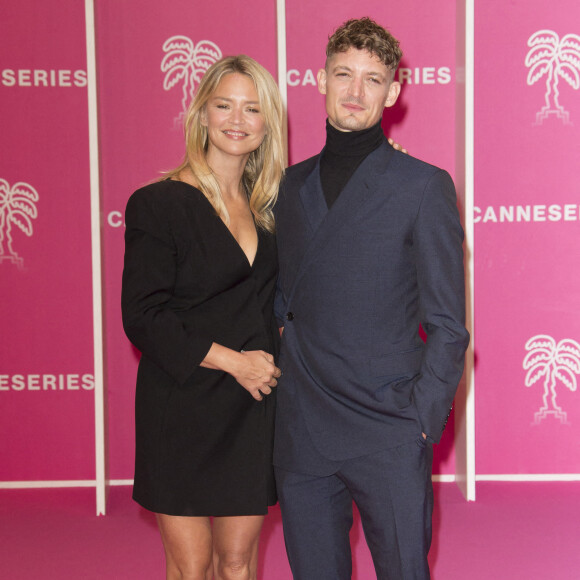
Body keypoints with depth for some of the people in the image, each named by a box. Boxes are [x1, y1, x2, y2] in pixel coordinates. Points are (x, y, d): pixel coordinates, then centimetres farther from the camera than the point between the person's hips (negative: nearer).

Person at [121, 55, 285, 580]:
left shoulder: (269, 206, 9)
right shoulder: (157, 204, -8)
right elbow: (143, 318, -12)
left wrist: (277, 354, -2)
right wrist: (232, 359, -14)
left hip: (255, 408, 5)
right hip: (182, 408, -4)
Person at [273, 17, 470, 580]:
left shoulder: (424, 186, -3)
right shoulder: (293, 185, 11)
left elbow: (447, 326, -4)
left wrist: (421, 421, -10)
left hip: (389, 437, -4)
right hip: (301, 434, 4)